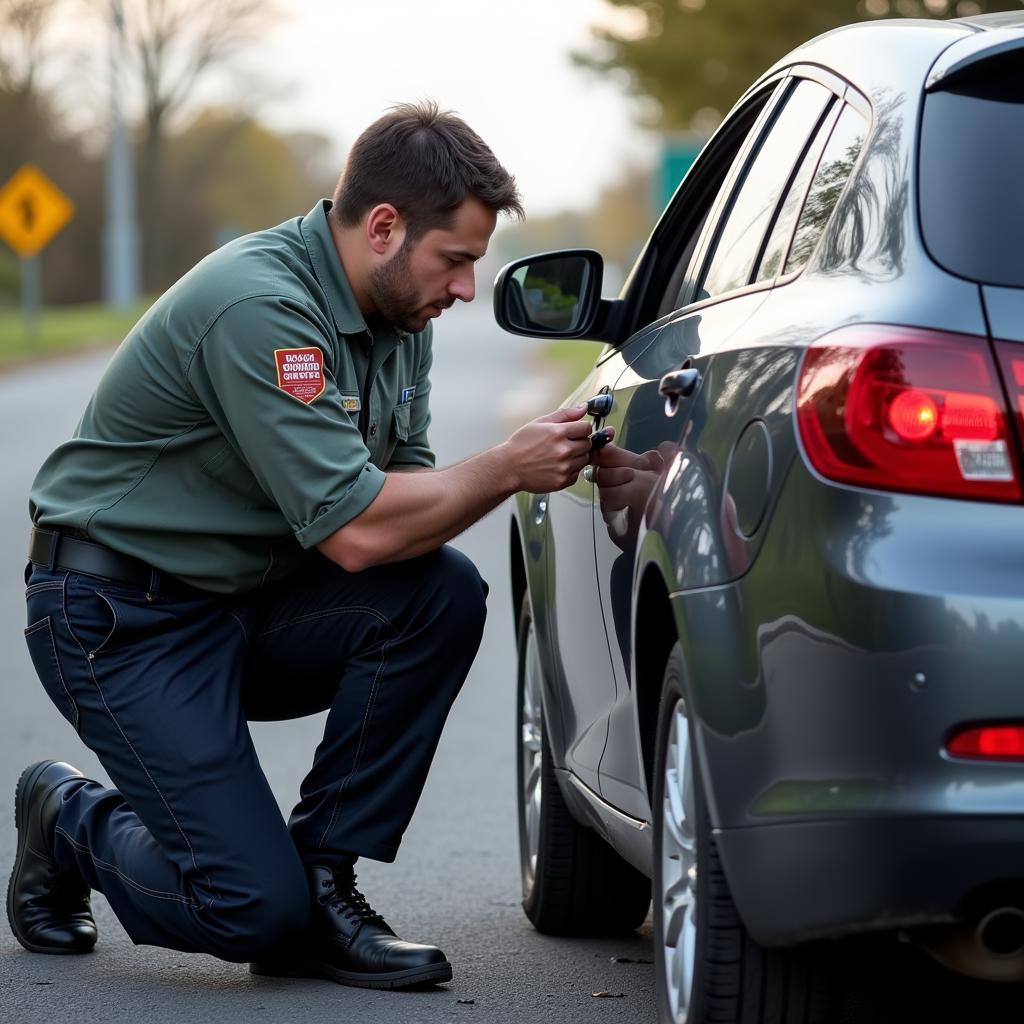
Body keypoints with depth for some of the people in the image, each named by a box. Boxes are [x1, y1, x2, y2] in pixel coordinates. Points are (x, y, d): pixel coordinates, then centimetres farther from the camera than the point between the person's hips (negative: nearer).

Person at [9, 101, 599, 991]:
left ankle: (323, 876, -6)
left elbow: (400, 494, 6)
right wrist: (506, 469, -21)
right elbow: (353, 530, -29)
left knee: (442, 591, -18)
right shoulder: (260, 308, -26)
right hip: (122, 618, -9)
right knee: (257, 910, -16)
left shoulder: (400, 318, 4)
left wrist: (530, 464, -13)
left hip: (251, 598, 9)